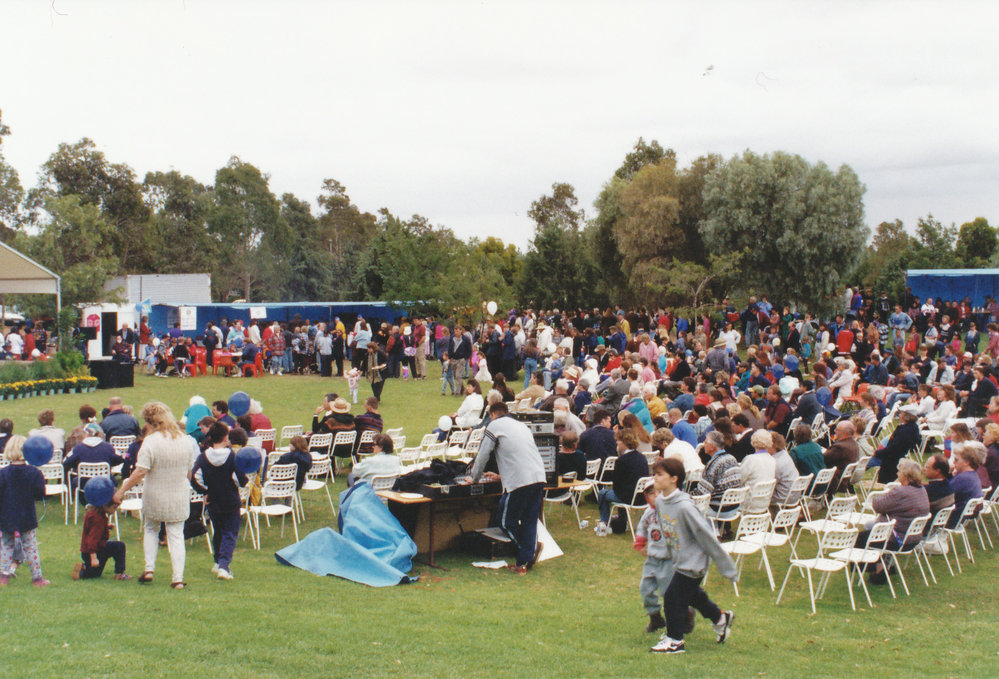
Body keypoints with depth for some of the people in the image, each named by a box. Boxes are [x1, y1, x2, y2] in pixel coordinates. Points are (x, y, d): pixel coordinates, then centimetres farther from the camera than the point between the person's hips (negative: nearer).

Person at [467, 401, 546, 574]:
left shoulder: (494, 425, 8)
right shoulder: (521, 425, 28)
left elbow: (483, 454, 9)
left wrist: (474, 478, 23)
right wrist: (502, 476, 45)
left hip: (519, 481, -6)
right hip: (539, 477, 7)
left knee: (508, 521, 5)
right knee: (529, 521, 8)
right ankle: (523, 562, 3)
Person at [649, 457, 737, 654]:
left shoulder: (684, 507, -28)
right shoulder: (660, 501, -4)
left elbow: (707, 536, -23)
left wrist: (727, 568, -18)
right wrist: (671, 554, 20)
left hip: (693, 562, -8)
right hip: (679, 560, 8)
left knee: (673, 597, -3)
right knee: (692, 594, 22)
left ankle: (675, 640, 14)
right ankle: (720, 618, 44)